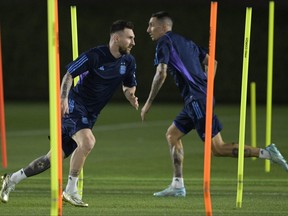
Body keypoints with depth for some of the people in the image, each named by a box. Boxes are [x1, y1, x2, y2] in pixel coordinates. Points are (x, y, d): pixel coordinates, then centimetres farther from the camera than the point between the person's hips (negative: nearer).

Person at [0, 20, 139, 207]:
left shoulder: (128, 61, 2)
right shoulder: (95, 56, -16)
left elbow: (129, 86, 15)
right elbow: (69, 74, -11)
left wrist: (131, 96, -8)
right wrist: (64, 98, -26)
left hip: (90, 115, 7)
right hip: (74, 106, -7)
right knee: (87, 141, -33)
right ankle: (70, 191, -21)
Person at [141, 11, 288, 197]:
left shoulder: (165, 42, -4)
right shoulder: (184, 41, 21)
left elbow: (161, 74, -15)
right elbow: (211, 62, 23)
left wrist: (148, 103, -9)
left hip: (197, 100, -9)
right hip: (194, 100, 9)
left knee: (217, 149, -8)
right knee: (172, 134, 14)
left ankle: (265, 153, -12)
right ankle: (177, 186, 9)